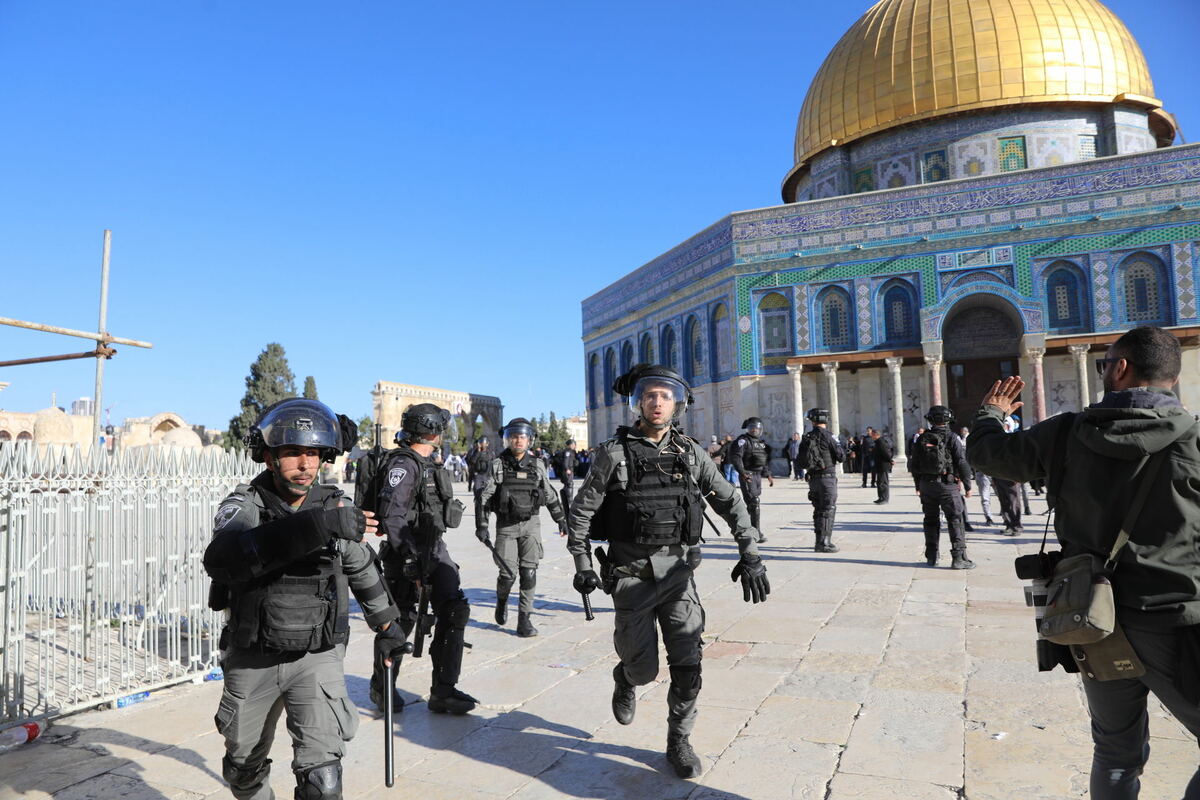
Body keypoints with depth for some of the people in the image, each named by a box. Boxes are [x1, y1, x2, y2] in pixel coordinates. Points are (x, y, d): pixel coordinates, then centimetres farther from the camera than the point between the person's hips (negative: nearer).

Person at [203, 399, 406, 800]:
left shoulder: (336, 507, -7)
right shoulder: (243, 507, -15)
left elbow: (362, 566, 11)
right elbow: (221, 559, -38)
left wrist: (387, 625, 21)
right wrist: (314, 526, -48)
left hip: (317, 659, 0)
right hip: (252, 661, 1)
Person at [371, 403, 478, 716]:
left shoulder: (428, 464, 15)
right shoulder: (404, 464, -15)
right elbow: (392, 515, -23)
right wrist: (411, 560, -25)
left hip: (435, 549, 9)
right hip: (409, 553, -8)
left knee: (454, 612, 0)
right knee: (401, 621, 4)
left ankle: (443, 691, 7)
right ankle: (382, 688, 27)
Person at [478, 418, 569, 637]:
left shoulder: (537, 465, 4)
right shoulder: (498, 465, -2)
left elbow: (550, 495, 14)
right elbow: (484, 497, -4)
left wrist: (561, 519, 18)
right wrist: (481, 525, -11)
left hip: (531, 524, 2)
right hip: (506, 526, -1)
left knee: (529, 573, -3)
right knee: (508, 573, -5)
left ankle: (524, 619, 6)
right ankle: (502, 600, 28)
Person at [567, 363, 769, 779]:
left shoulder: (691, 453, 2)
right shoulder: (614, 452, -7)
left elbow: (730, 503, 4)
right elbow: (581, 509, -1)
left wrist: (750, 554, -5)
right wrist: (581, 563, -7)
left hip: (678, 571, 2)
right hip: (631, 574, -2)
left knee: (687, 666, 1)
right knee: (643, 667, 5)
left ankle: (679, 741, 23)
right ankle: (625, 680, 42)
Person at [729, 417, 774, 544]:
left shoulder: (761, 442, 18)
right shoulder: (743, 440, -8)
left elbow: (765, 460, 28)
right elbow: (735, 457, -20)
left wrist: (768, 475, 23)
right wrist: (742, 472, -29)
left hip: (758, 475, 8)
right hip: (747, 475, -8)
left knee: (753, 504, 12)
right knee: (754, 503, -12)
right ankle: (756, 533, -11)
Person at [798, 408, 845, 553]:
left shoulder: (806, 438, 6)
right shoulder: (826, 436, -13)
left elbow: (802, 460, 12)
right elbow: (842, 457, -9)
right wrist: (838, 445, 10)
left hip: (813, 479, 6)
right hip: (827, 477, -6)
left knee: (819, 510, 15)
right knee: (828, 510, -3)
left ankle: (819, 541, 21)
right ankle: (824, 543, -5)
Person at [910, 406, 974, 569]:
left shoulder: (921, 439, 4)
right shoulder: (951, 438, -8)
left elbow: (914, 464, 9)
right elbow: (962, 463, -10)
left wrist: (918, 485, 19)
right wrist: (967, 485, -2)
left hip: (926, 485, 4)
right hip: (947, 484, -4)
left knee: (931, 520, 13)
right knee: (955, 520, 0)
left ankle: (931, 557, 18)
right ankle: (959, 557, -4)